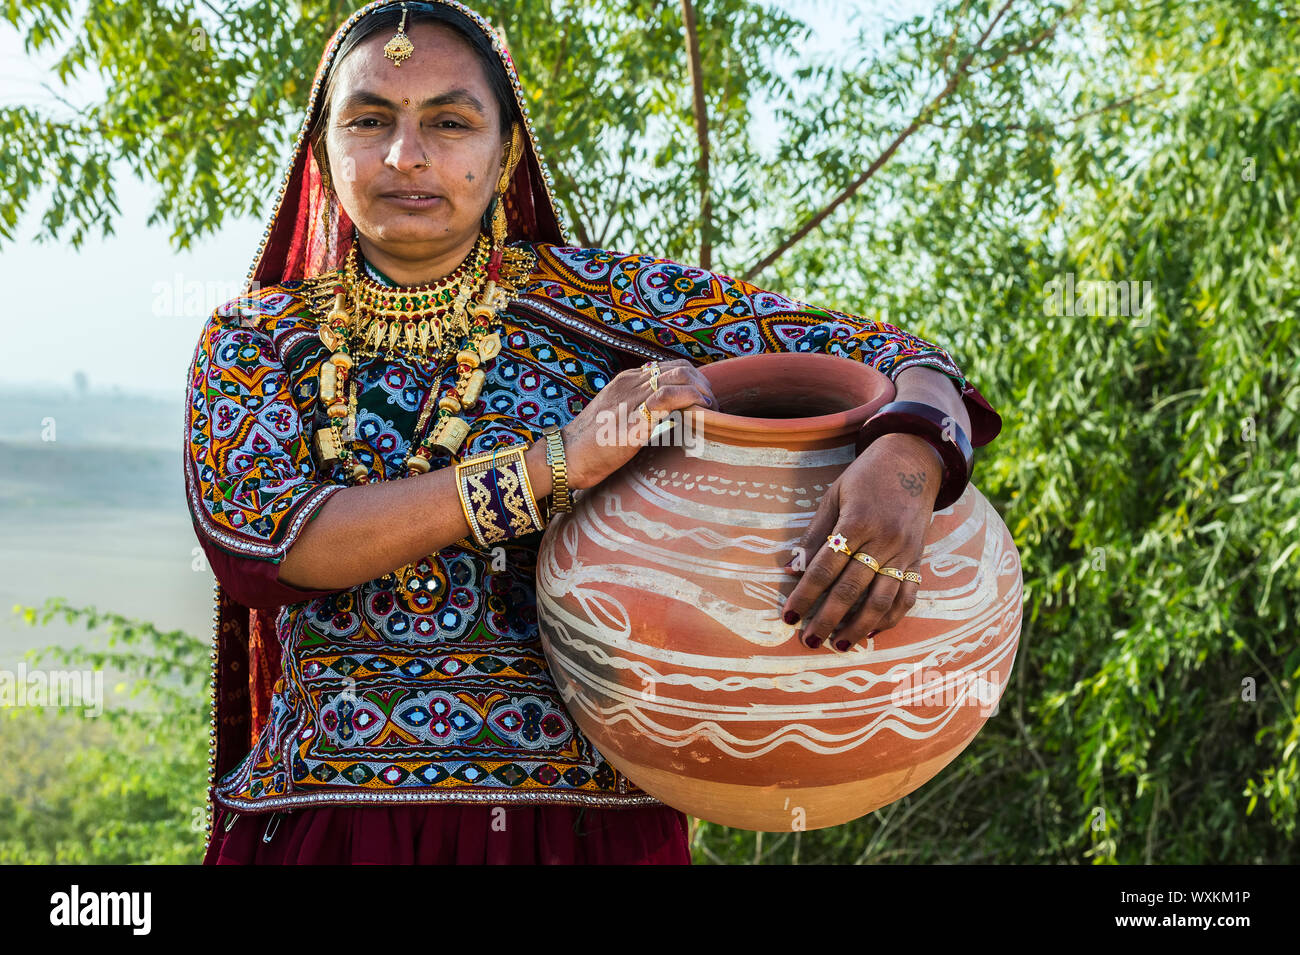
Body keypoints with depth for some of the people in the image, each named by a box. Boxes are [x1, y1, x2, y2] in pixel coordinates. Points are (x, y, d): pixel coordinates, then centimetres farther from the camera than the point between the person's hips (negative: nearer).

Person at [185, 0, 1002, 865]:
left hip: (581, 824, 0)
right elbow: (250, 534, -16)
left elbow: (897, 362, -4)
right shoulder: (254, 339, 3)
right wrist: (553, 465, -22)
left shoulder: (598, 299, -2)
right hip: (323, 823, 1)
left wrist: (905, 463, -28)